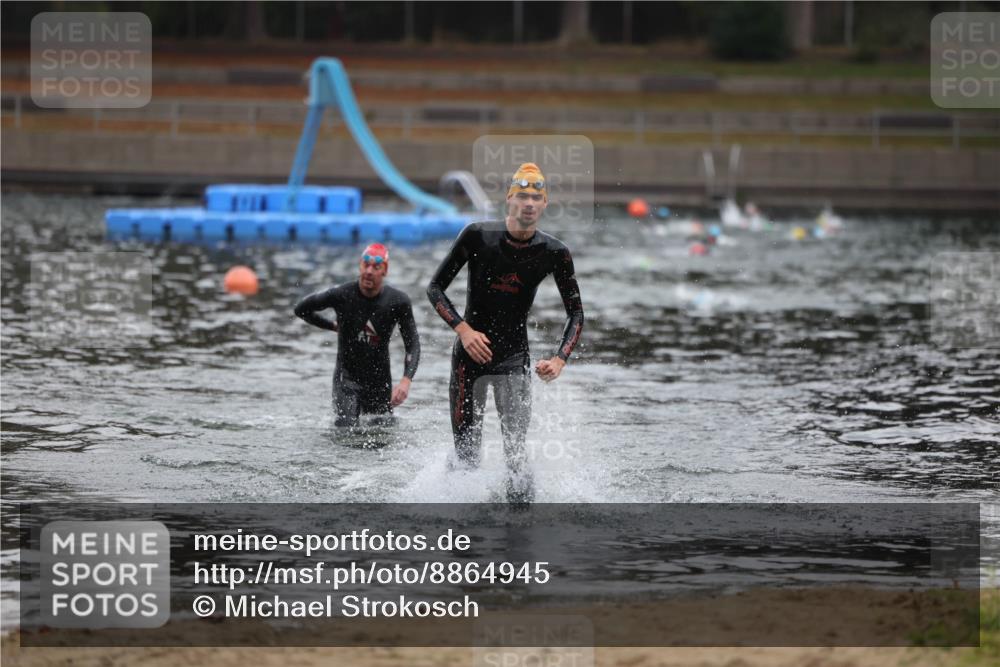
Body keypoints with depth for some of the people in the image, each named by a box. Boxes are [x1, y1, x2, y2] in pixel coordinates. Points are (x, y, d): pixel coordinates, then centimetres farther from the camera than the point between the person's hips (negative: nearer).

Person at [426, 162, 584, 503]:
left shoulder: (554, 253, -6)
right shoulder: (478, 236, -10)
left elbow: (575, 313, 4)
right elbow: (435, 287, -3)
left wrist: (559, 358, -12)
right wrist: (463, 329, -17)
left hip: (515, 358, 0)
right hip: (470, 354, 0)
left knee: (515, 447, -13)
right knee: (466, 450, 4)